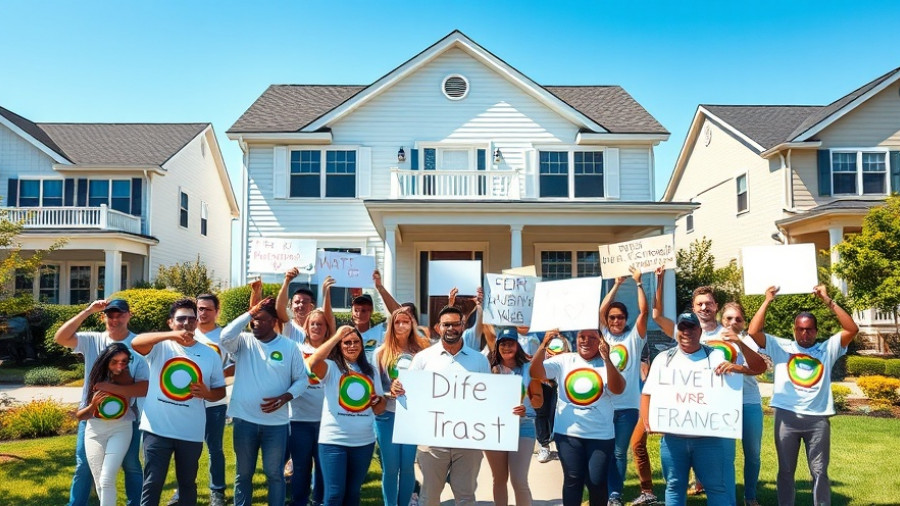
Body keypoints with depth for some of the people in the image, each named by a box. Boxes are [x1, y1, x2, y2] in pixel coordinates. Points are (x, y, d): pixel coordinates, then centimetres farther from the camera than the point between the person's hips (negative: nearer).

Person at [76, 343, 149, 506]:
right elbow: (79, 415, 6)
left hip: (120, 430, -3)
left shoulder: (130, 377, -4)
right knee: (99, 482, 8)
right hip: (95, 431, 3)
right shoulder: (95, 380, 1)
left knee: (107, 480, -13)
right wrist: (93, 405, -15)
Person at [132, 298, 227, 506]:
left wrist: (207, 393, -15)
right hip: (157, 429, -2)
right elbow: (135, 343, -25)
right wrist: (170, 335, -38)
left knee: (187, 482, 17)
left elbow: (220, 391, 8)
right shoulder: (160, 347, -3)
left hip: (191, 433, 2)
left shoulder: (210, 355, 1)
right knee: (152, 483, 6)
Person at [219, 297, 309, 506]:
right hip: (244, 420, 1)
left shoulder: (290, 347, -3)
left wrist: (284, 397, -16)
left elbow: (302, 379, 0)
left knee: (274, 473, 10)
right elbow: (225, 337, -23)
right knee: (244, 473, 15)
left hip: (276, 422, -1)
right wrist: (249, 313, -18)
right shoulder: (243, 343, -1)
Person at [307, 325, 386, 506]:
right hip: (334, 441, -4)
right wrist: (336, 336, -23)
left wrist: (377, 400, -10)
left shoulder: (370, 370, 10)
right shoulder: (331, 367, -4)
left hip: (364, 441, 4)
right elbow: (313, 363, -29)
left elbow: (379, 410, 13)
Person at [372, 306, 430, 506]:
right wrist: (390, 392, -13)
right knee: (390, 467, 6)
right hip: (387, 415, 0)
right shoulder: (381, 352, 3)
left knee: (408, 466, 6)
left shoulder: (421, 351, 2)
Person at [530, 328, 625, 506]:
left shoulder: (607, 364, -1)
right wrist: (543, 346, -28)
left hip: (601, 435, 0)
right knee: (573, 479, 5)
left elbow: (618, 389, -20)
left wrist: (607, 360, -34)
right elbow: (535, 373, -12)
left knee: (597, 481, 5)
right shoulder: (564, 361, 0)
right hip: (568, 433, 0)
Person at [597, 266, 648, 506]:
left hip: (627, 404, -2)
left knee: (620, 452, 4)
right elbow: (601, 309, 1)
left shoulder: (634, 338, 4)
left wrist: (638, 283, -5)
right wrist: (617, 284, 3)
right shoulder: (604, 335, 9)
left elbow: (644, 311, -5)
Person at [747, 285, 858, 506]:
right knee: (786, 470, 11)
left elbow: (852, 329, -3)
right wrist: (767, 301, -7)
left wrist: (828, 301, -8)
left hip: (818, 418, 0)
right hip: (786, 416, 0)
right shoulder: (781, 347, 6)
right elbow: (754, 331, -6)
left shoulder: (827, 349, 8)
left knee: (819, 471, 9)